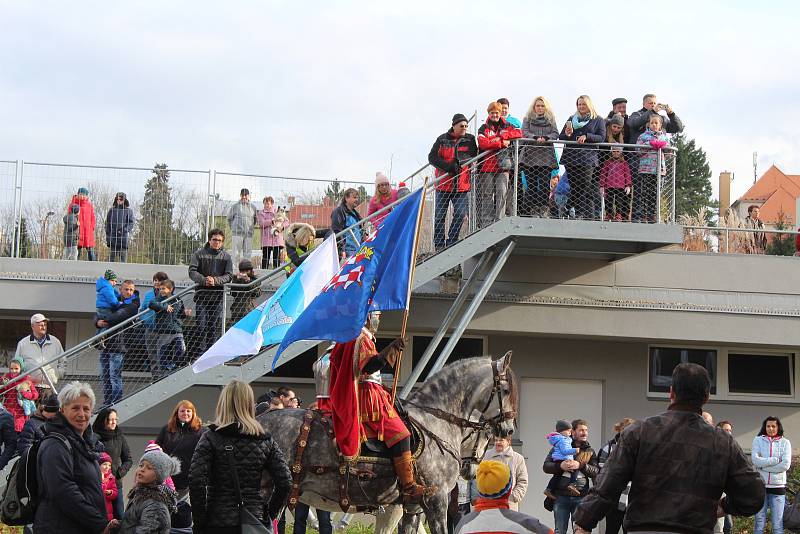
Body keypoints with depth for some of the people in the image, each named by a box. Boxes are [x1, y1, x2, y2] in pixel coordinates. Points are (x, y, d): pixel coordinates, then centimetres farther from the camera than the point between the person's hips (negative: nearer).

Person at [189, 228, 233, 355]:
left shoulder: (226, 256, 7)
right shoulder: (199, 253, 3)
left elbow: (229, 275, 3)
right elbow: (192, 271, -3)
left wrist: (215, 281, -14)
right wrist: (204, 280, -19)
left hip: (218, 295, 1)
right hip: (202, 294, -1)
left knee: (214, 326, 3)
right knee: (201, 325, -7)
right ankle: (201, 352, -3)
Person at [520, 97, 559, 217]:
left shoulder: (550, 119, 16)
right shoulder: (528, 119, 12)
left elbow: (555, 134, 6)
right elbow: (525, 133, -1)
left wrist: (545, 138, -14)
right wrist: (536, 138, -18)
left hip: (546, 156, 1)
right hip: (531, 154, -1)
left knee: (545, 184, -7)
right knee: (532, 184, -4)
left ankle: (543, 209, -4)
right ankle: (532, 209, -2)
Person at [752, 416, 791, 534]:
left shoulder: (785, 443, 5)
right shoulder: (758, 440, 6)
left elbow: (786, 465, -7)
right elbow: (755, 460, -9)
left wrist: (764, 465, -8)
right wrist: (776, 460, -11)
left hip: (778, 487, 0)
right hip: (760, 485, 0)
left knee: (778, 524, -2)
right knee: (759, 523, 2)